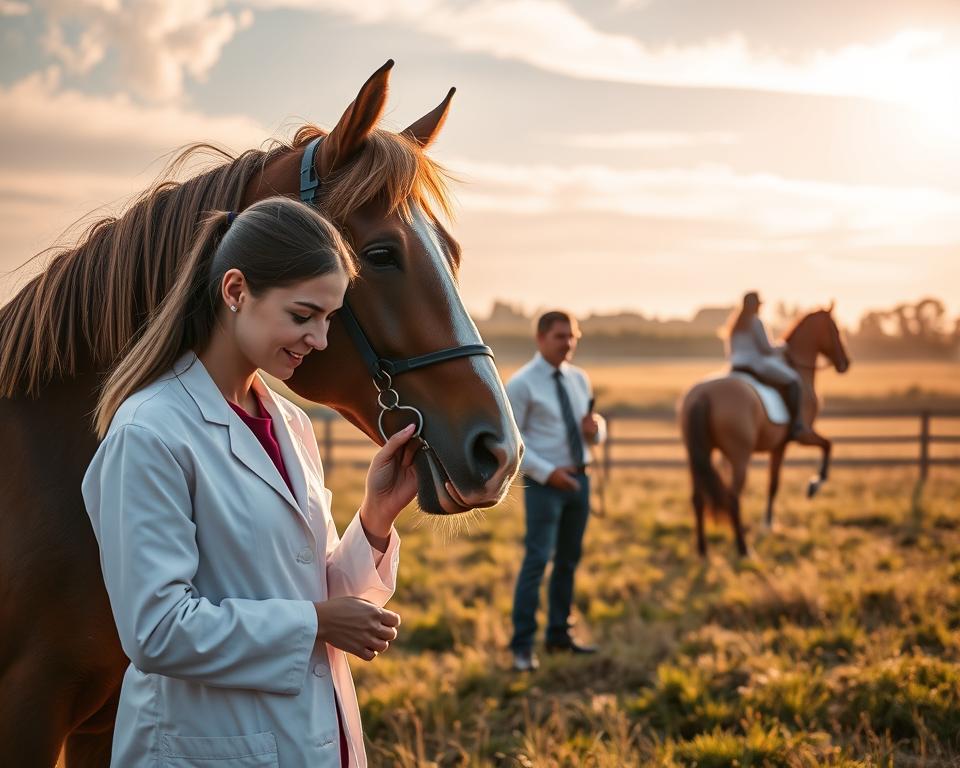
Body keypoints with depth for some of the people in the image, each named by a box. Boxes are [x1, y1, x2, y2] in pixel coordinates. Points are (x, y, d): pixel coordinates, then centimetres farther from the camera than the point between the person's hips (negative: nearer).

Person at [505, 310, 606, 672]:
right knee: (537, 560, -10)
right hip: (545, 483, -7)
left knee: (569, 561, 14)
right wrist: (548, 473, -20)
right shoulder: (521, 384, -10)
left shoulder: (579, 379, 9)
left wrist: (595, 428, -9)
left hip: (579, 479, 7)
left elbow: (595, 428, 17)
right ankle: (522, 646, -4)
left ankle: (559, 635, 26)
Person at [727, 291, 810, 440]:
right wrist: (778, 350, 6)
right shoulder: (755, 321, -12)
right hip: (757, 365, -9)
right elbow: (765, 348, -16)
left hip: (736, 366, 9)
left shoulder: (734, 322, 13)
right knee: (794, 381, -3)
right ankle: (795, 425, -10)